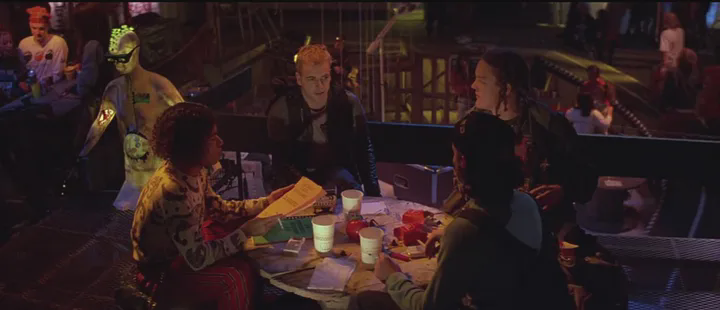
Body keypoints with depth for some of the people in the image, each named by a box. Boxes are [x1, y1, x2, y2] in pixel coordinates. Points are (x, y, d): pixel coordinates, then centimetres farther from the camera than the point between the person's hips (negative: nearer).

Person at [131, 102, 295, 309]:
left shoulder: (194, 171, -8)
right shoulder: (173, 192, -35)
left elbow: (219, 210, 8)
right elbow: (197, 259, -31)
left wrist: (266, 202, 1)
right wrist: (245, 232, -27)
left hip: (185, 249, 9)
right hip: (161, 273, -9)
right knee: (235, 277, -25)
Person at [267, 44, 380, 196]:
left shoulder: (349, 104, -9)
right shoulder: (281, 111, -13)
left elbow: (364, 150, 1)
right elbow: (281, 161, -14)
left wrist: (374, 195, -6)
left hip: (336, 172, 1)